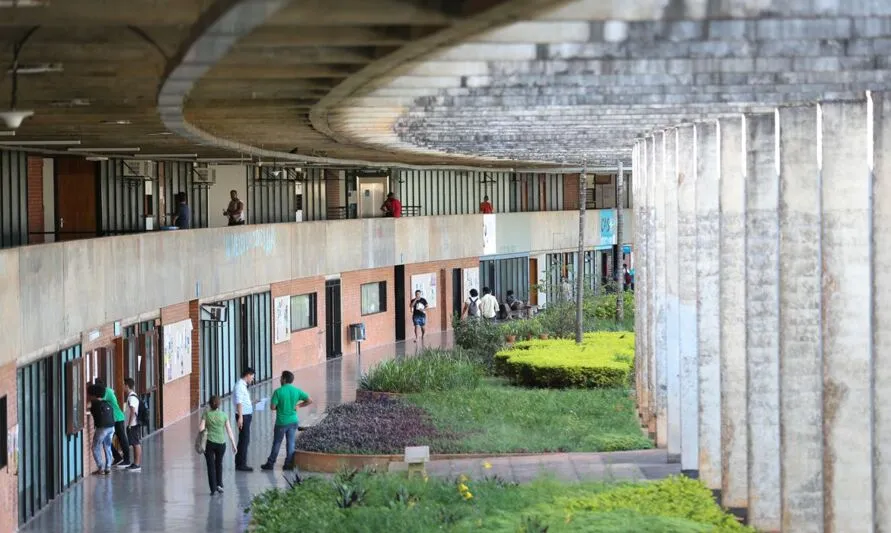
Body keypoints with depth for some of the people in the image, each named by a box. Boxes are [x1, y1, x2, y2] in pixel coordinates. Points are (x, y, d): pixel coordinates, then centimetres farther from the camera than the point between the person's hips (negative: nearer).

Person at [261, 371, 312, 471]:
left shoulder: (278, 391, -14)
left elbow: (272, 407, -15)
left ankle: (270, 464, 15)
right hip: (293, 421, 3)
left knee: (277, 443, 7)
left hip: (281, 422, -3)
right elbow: (309, 400, 1)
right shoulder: (297, 391, -2)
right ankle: (288, 464, 10)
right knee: (291, 442, 9)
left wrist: (279, 407, 6)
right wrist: (298, 405, 8)